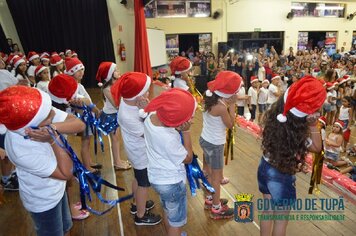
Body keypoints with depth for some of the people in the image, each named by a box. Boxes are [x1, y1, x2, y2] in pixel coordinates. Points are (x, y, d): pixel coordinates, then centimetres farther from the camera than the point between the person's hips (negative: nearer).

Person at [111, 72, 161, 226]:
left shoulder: (128, 101, -13)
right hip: (142, 154, -9)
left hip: (139, 151, 9)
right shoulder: (127, 117, -37)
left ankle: (137, 204, 54)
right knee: (144, 183, 14)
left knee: (138, 178, 29)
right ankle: (141, 216, 38)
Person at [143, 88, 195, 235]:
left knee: (168, 212, 32)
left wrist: (180, 129, -16)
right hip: (171, 183, -8)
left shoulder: (151, 116, -16)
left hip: (157, 177, 8)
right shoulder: (169, 139, -37)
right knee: (176, 222, 18)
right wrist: (186, 131, -21)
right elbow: (188, 158, -19)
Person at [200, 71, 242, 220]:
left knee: (211, 173, 25)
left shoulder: (209, 97, -4)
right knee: (217, 176, 11)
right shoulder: (221, 107, -27)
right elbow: (230, 125, -14)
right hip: (215, 144, -8)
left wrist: (227, 103, -4)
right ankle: (216, 209, 30)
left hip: (205, 140, 8)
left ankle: (211, 199, 45)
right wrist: (232, 104, -14)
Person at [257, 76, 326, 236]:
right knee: (281, 219, 19)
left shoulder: (273, 117, -17)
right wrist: (313, 126, -19)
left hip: (264, 168, 6)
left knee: (267, 211, 29)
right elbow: (317, 147, -9)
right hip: (282, 176, -6)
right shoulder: (298, 136, -29)